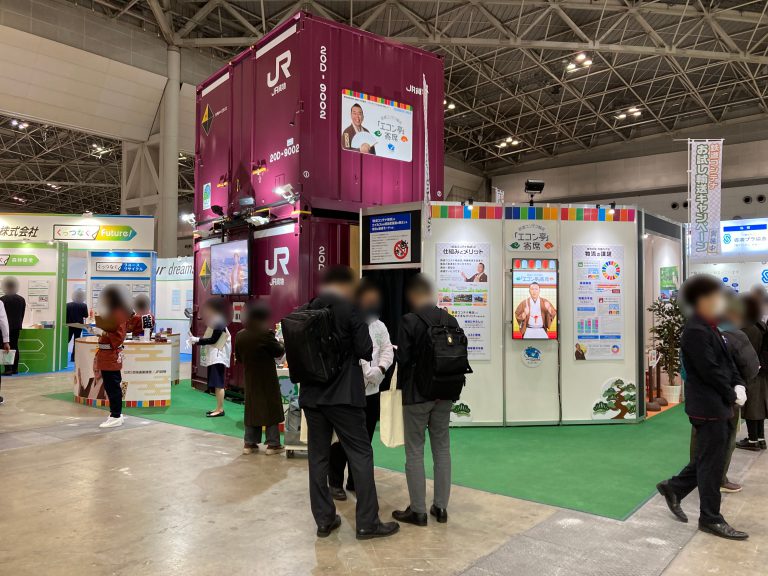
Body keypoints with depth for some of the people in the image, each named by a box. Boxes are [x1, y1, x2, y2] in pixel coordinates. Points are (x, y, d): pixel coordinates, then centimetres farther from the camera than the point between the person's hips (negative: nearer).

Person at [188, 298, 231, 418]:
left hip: (218, 357, -10)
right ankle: (218, 408, 18)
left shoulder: (219, 323, -14)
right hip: (213, 357, 10)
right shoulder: (214, 322, 15)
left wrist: (197, 340, -15)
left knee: (218, 384, -7)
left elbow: (213, 340, -19)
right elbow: (209, 338, 15)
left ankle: (220, 409, -3)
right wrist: (197, 341, 6)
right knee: (216, 384, 12)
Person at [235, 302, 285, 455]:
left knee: (252, 407, 14)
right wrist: (282, 346, 10)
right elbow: (278, 352, -10)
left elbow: (238, 358, 9)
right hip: (267, 378, -5)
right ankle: (272, 444, 9)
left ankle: (249, 443, 17)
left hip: (250, 378, 5)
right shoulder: (266, 334, -18)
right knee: (271, 408, 5)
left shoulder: (240, 335, -1)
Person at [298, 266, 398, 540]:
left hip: (311, 394, 5)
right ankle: (367, 522, 8)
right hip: (344, 394, -5)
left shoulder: (304, 312, 5)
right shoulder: (350, 309, -10)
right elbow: (366, 352, -10)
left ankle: (324, 520, 18)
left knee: (318, 457, 11)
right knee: (361, 455, 4)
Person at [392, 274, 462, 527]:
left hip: (417, 392, -5)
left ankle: (418, 510, 11)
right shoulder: (450, 320, 1)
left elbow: (403, 358, -15)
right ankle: (441, 507, 20)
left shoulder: (409, 321, -14)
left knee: (415, 451, 5)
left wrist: (402, 385, 4)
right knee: (442, 448, 13)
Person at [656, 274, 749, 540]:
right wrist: (732, 395, -10)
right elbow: (709, 371, -21)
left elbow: (726, 360, 13)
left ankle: (674, 488, 31)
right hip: (708, 406, -10)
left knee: (709, 458, 18)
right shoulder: (696, 331, -20)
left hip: (716, 404, 10)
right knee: (712, 462, 2)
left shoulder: (709, 327, 12)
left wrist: (738, 385, -2)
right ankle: (711, 519, 15)